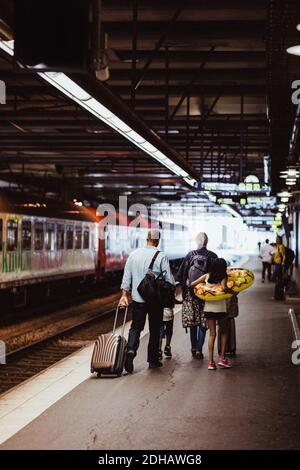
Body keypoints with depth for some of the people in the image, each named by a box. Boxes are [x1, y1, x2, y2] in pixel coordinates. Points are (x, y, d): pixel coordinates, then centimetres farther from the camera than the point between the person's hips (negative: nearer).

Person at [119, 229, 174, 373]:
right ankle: (153, 360, 16)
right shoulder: (161, 256, -10)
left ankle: (130, 350, -16)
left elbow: (126, 276, 4)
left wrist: (124, 294, 9)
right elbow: (169, 279, -8)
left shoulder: (134, 254, 2)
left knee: (135, 327, 9)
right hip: (156, 299, -2)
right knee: (154, 329, 11)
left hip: (137, 298, 2)